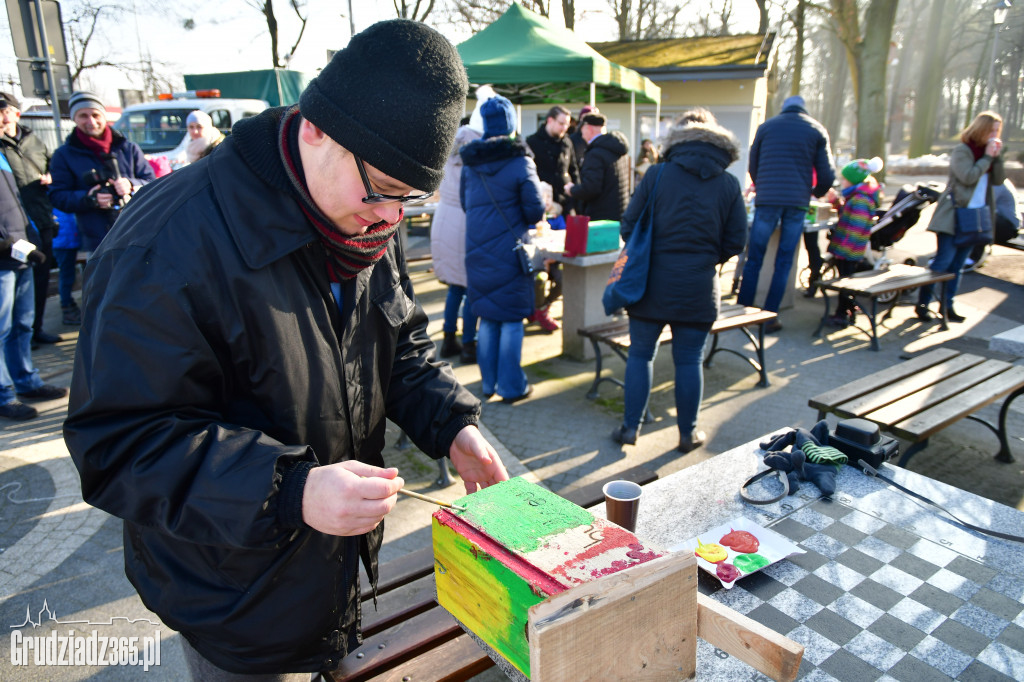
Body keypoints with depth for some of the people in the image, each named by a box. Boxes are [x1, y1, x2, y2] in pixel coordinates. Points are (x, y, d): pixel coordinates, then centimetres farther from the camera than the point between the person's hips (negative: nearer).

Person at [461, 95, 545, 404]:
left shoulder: (470, 162, 4)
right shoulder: (520, 162, -10)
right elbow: (536, 210, -10)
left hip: (477, 251, 5)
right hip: (509, 251, -4)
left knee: (487, 317, 14)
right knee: (512, 320, 4)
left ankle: (488, 382, 22)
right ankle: (511, 386, 11)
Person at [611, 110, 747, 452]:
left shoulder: (657, 175, -3)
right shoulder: (729, 184, 2)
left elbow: (628, 228, -3)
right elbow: (735, 242, 4)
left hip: (653, 283, -1)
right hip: (699, 287, 1)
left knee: (640, 353, 11)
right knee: (689, 360, 10)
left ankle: (630, 426, 16)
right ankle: (688, 433, 22)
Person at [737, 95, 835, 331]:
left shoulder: (765, 127, 13)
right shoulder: (817, 130, 11)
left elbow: (752, 167, 16)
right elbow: (827, 175, 8)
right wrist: (816, 193, 28)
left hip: (767, 201, 0)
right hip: (798, 203, 0)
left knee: (754, 260, 6)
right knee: (783, 263, 5)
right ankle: (769, 317, 6)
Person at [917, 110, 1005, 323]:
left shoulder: (988, 152, 14)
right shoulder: (961, 150, -7)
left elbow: (999, 180, 6)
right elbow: (969, 176, -20)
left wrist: (997, 157, -4)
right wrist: (987, 157, -13)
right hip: (954, 216, -7)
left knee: (957, 265, 8)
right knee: (943, 261, -10)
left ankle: (947, 306, 13)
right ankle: (922, 304, -4)